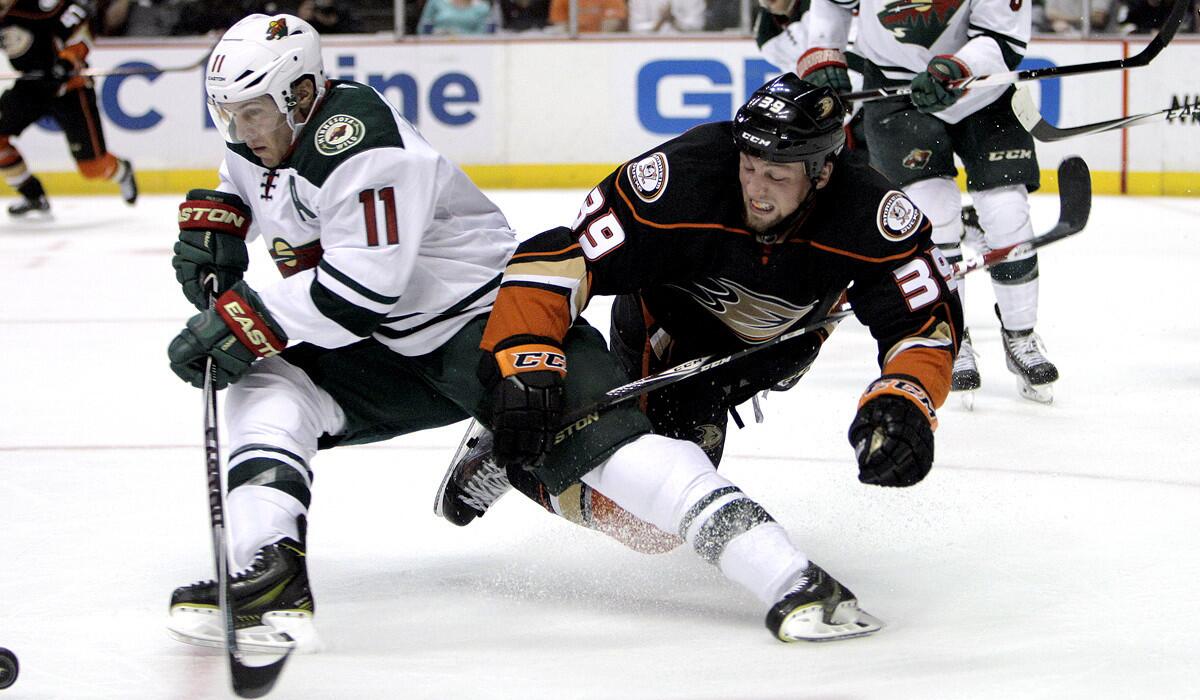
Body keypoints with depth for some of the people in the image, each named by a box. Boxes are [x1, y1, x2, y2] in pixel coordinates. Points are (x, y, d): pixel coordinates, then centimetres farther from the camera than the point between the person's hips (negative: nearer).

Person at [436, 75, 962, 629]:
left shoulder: (868, 214, -33)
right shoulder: (682, 178, -39)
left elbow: (928, 318, -27)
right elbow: (555, 258, -40)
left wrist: (904, 402, -46)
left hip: (783, 337, 4)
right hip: (667, 319, -4)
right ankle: (505, 447, 7)